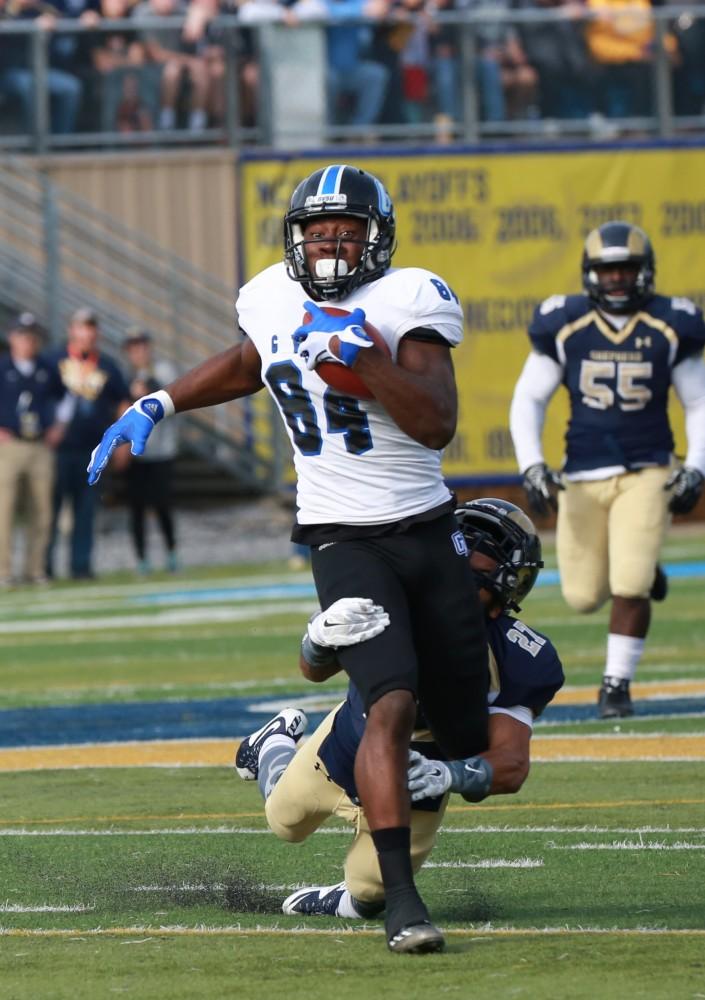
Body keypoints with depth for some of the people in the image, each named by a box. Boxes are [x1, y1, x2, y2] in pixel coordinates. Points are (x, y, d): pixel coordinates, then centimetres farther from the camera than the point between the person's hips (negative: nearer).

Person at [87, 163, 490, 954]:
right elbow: (245, 367, 28)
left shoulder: (404, 303, -10)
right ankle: (399, 898, -25)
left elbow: (437, 423, -22)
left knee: (463, 736, 8)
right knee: (391, 705, -23)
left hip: (427, 533, 0)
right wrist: (155, 407, 19)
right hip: (344, 541, 0)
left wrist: (360, 355, -31)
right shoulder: (274, 299, 3)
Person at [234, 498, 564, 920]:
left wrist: (449, 775, -57)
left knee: (370, 896, 13)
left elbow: (512, 766, -36)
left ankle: (349, 902, 50)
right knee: (286, 822, 30)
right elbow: (314, 671, -30)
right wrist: (322, 636, -55)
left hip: (413, 782, -2)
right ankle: (278, 741, 62)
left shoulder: (514, 662, -33)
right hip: (343, 751, 2)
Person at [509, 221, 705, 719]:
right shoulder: (565, 326, -4)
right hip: (583, 477, 2)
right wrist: (532, 466, -12)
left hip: (648, 473, -1)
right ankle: (641, 571, 38)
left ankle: (617, 683, 2)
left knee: (630, 587, -15)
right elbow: (528, 400, 1)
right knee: (584, 596, 5)